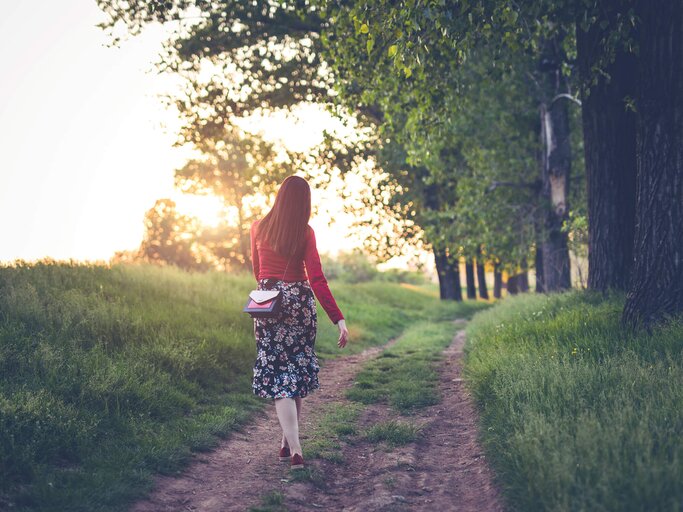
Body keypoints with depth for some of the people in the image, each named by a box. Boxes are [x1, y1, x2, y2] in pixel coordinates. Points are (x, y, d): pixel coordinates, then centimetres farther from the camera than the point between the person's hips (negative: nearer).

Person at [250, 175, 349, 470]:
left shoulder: (258, 228, 0)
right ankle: (287, 443, 21)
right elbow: (317, 280, -13)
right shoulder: (305, 233, -6)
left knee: (278, 378, -1)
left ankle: (294, 449, -15)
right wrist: (338, 319, -15)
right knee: (297, 372, 14)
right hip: (300, 302, 0)